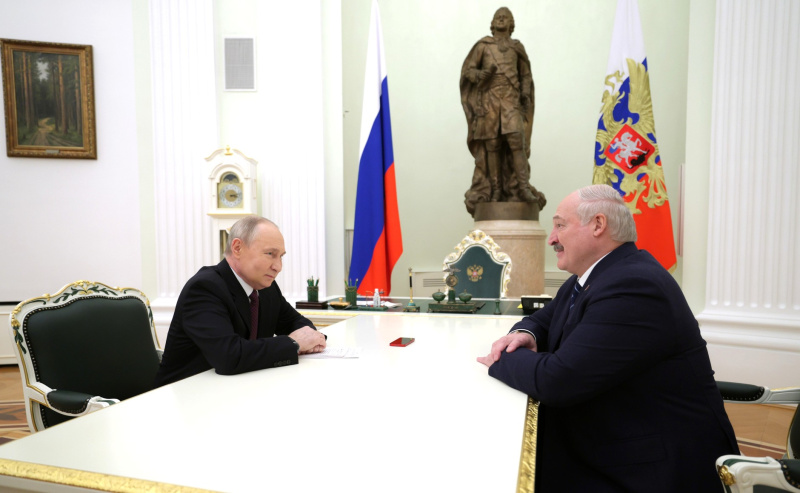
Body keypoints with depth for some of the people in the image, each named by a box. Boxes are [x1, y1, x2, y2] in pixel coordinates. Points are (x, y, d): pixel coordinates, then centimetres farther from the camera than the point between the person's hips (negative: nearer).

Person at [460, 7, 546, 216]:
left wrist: (526, 92, 0)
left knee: (516, 140, -16)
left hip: (511, 99, 1)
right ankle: (495, 190, 1)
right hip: (489, 99, 0)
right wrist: (482, 74, -15)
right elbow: (467, 70, 6)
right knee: (492, 144, -3)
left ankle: (523, 188, -17)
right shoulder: (483, 45, 11)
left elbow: (526, 75, 19)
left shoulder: (517, 47, 16)